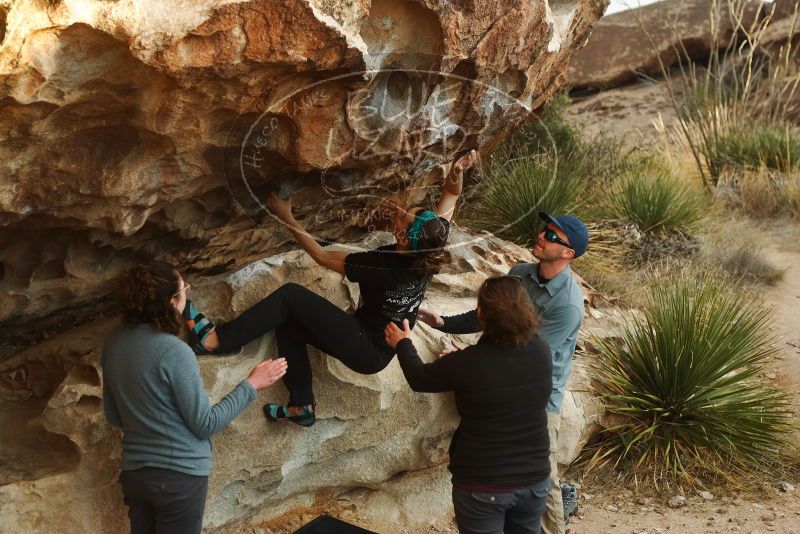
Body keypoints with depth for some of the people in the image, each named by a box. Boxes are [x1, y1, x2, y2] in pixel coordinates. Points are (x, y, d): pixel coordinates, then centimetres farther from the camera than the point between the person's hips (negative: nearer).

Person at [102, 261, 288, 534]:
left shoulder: (114, 343, 0)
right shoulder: (173, 351, -22)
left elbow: (114, 416, 11)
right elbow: (205, 425, -15)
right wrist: (251, 385, -9)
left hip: (133, 472, 6)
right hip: (178, 475, -6)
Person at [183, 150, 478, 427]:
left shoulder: (383, 266, -29)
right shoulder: (428, 251, -12)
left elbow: (322, 256, -17)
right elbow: (450, 197, 1)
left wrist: (287, 218, -12)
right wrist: (458, 172, -19)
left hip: (367, 352, -8)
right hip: (379, 348, 8)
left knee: (290, 296, -12)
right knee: (288, 321, 7)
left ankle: (218, 339, -9)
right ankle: (301, 405, 6)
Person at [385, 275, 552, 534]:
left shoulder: (467, 364, -23)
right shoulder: (541, 351, -9)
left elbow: (419, 378, -3)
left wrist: (403, 344, 17)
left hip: (482, 485, -4)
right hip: (535, 479, 4)